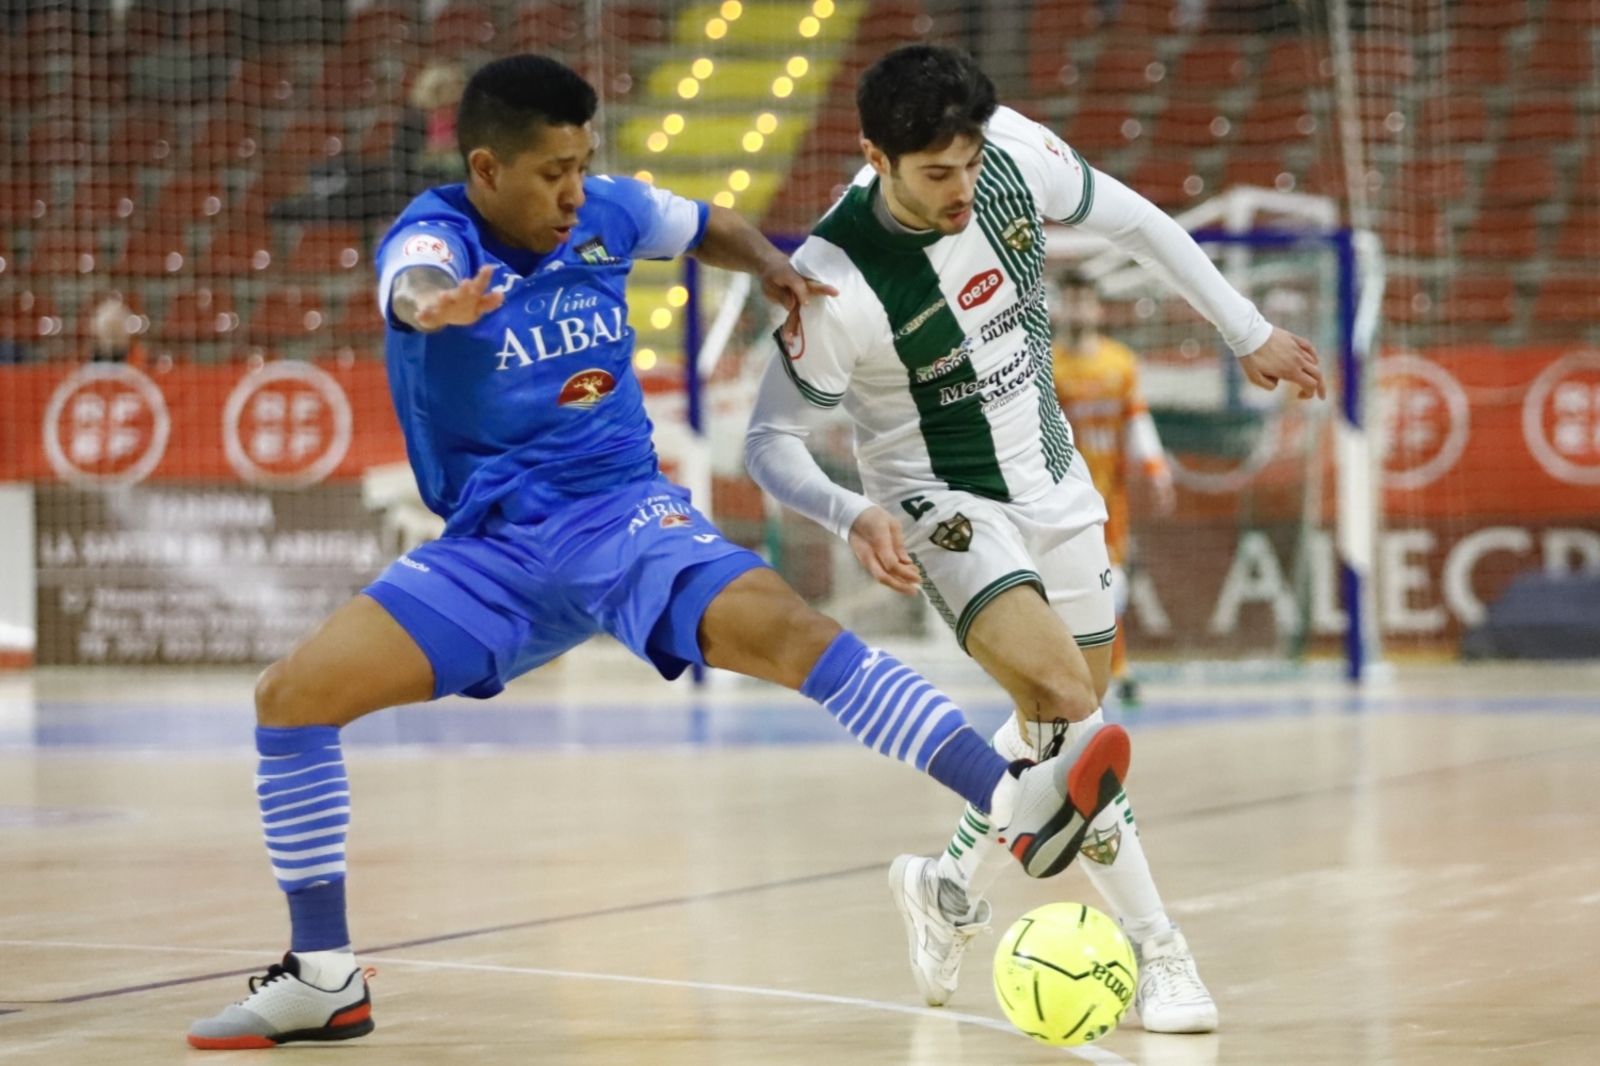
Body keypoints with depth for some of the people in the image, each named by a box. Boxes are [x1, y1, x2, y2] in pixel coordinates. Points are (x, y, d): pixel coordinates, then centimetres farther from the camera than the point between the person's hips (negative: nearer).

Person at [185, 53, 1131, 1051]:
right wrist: (434, 306, -66)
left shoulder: (608, 211, -3)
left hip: (622, 514, 0)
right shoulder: (433, 235, -14)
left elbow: (715, 227, 20)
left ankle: (1015, 802, -40)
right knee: (292, 693, -12)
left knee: (784, 627, -29)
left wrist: (773, 266, -3)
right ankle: (325, 980, 1)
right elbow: (414, 283, -41)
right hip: (494, 547, 0)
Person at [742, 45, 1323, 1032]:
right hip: (942, 504, -6)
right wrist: (856, 516, -38)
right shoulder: (838, 282, -30)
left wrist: (1248, 330, 8)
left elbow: (1134, 220, 1)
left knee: (1061, 717, 16)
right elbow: (771, 441, -19)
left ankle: (951, 887, 39)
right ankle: (1156, 950, -18)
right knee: (1064, 693, -25)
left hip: (1053, 482, 6)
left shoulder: (1014, 151, -18)